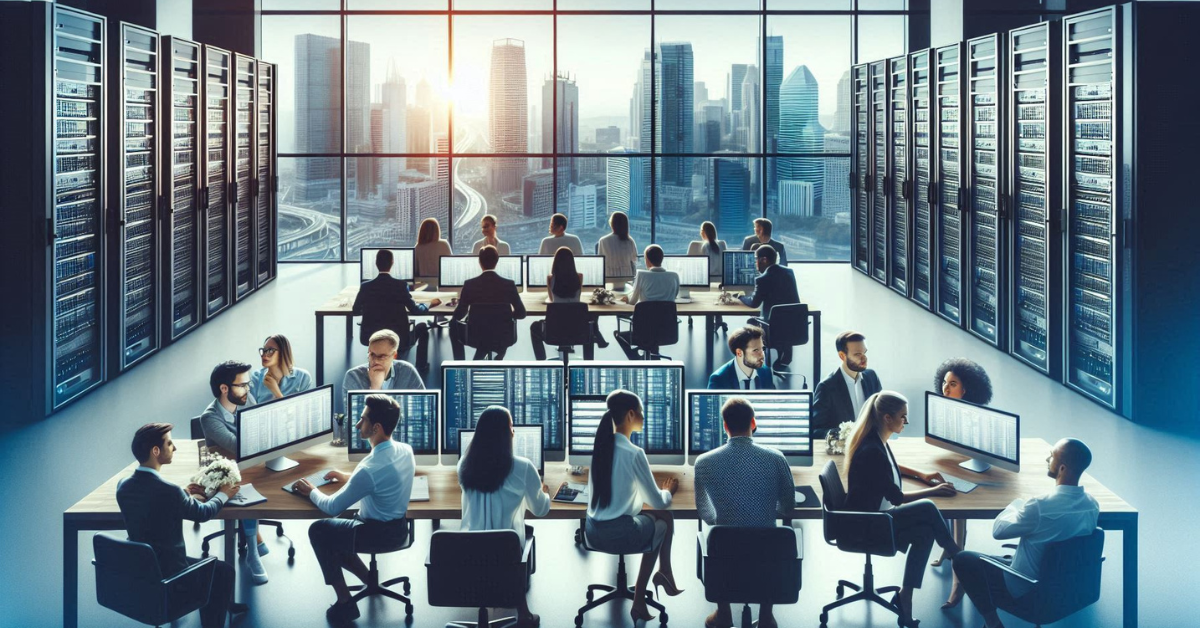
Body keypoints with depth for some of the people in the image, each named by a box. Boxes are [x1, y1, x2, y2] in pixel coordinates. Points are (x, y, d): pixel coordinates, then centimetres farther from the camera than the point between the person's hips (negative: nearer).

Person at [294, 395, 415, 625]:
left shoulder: (370, 468, -31)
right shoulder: (405, 450, -7)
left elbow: (332, 507, -19)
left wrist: (311, 491, 0)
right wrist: (349, 478, 16)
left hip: (379, 532, -8)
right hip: (398, 527, 8)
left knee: (318, 531, 6)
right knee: (331, 530, 21)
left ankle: (345, 603, 10)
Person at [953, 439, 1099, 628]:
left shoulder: (1040, 506, -32)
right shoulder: (1092, 504, -11)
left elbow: (998, 530, -14)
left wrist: (1017, 504, 3)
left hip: (1028, 591, -7)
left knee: (963, 559, 9)